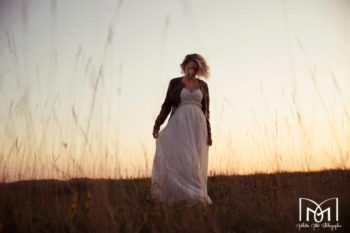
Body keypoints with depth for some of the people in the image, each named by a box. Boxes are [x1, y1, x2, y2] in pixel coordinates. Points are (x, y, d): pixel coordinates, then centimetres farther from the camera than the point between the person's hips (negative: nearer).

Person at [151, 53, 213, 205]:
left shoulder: (203, 85, 11)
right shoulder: (175, 83, 5)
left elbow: (206, 110, 13)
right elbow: (167, 105, 3)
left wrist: (208, 133, 9)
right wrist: (157, 124, -8)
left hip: (197, 126, 2)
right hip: (179, 124, -2)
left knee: (196, 163, -1)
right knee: (181, 159, -11)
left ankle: (198, 198, 4)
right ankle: (185, 196, -8)